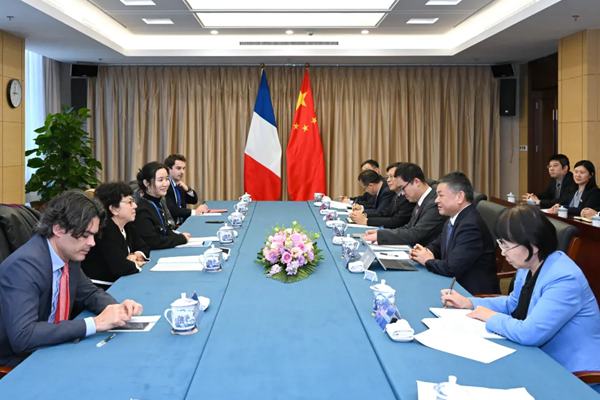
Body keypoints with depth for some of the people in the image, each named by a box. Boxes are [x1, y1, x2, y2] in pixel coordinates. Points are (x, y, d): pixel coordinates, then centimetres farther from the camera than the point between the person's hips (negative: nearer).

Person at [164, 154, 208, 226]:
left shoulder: (179, 184, 11)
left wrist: (187, 189, -2)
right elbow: (171, 210, -24)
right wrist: (194, 212, -22)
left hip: (182, 223, 8)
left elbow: (194, 200, 17)